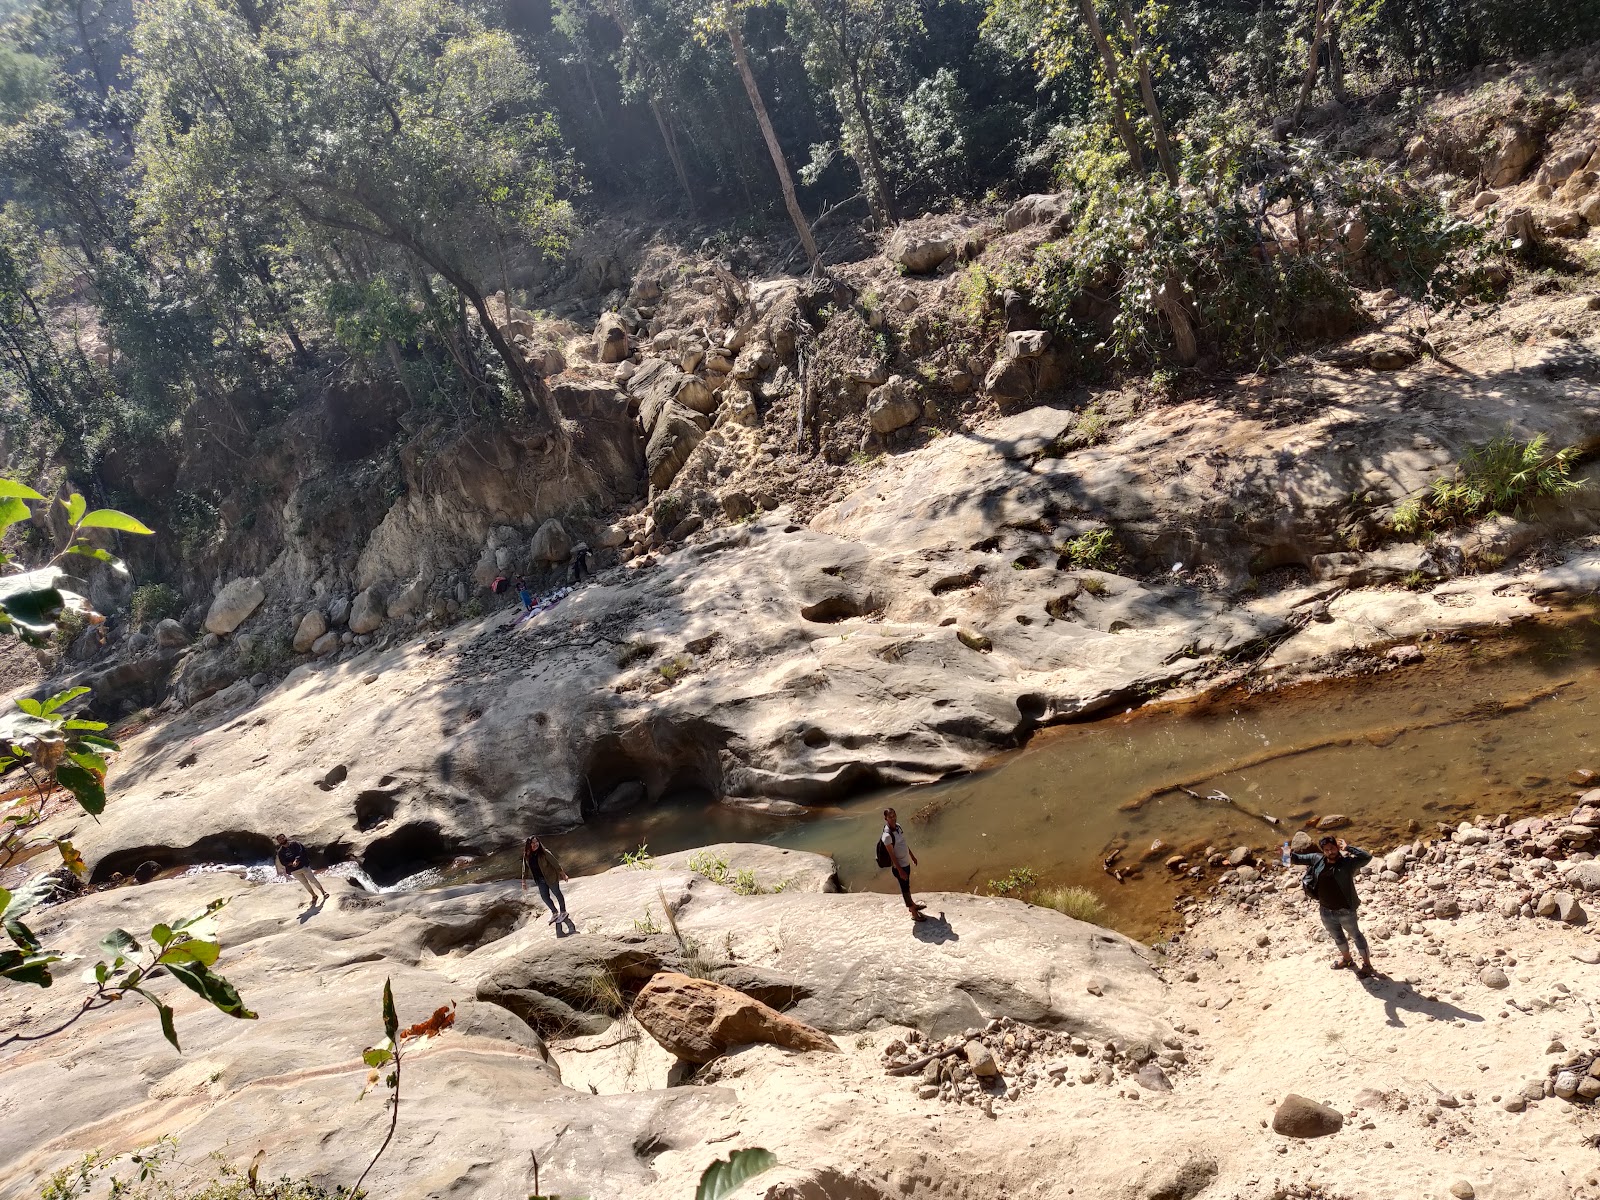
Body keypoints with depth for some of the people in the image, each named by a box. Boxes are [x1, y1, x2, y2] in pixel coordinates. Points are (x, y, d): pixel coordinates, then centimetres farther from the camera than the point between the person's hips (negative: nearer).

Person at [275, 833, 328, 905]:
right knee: (305, 883, 9)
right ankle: (314, 896, 21)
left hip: (303, 866, -2)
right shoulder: (280, 852, 3)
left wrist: (296, 860, -29)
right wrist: (292, 863, -23)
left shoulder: (294, 844, -3)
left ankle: (323, 892, 11)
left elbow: (301, 852, -14)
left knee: (313, 880, -1)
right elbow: (283, 862, -6)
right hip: (294, 870, 2)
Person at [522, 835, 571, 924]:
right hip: (540, 880, 5)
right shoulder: (527, 856, -9)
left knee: (557, 894, 12)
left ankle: (563, 912, 32)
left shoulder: (544, 852, -23)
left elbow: (554, 863, -18)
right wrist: (524, 881, 4)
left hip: (551, 877, -5)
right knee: (544, 897, 14)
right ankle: (554, 912, 37)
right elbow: (525, 868, 3)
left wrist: (562, 873, -14)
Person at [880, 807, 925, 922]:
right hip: (899, 866, -8)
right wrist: (900, 871, -20)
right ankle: (914, 913, 21)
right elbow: (892, 855, -24)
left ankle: (912, 905, 45)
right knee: (905, 889, 7)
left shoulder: (898, 826, -3)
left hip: (906, 862, 8)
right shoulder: (887, 836, -29)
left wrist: (912, 856, 20)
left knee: (907, 886, 26)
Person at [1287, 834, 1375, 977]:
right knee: (1337, 937, 27)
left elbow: (1367, 857, -31)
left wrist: (1348, 848, -30)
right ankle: (1346, 958, 51)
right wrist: (1289, 855, -13)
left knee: (1356, 935, 15)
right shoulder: (1317, 859, -6)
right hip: (1326, 911, 5)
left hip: (1345, 911, -5)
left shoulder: (1347, 862, -19)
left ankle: (1367, 964, 31)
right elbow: (1300, 858, 6)